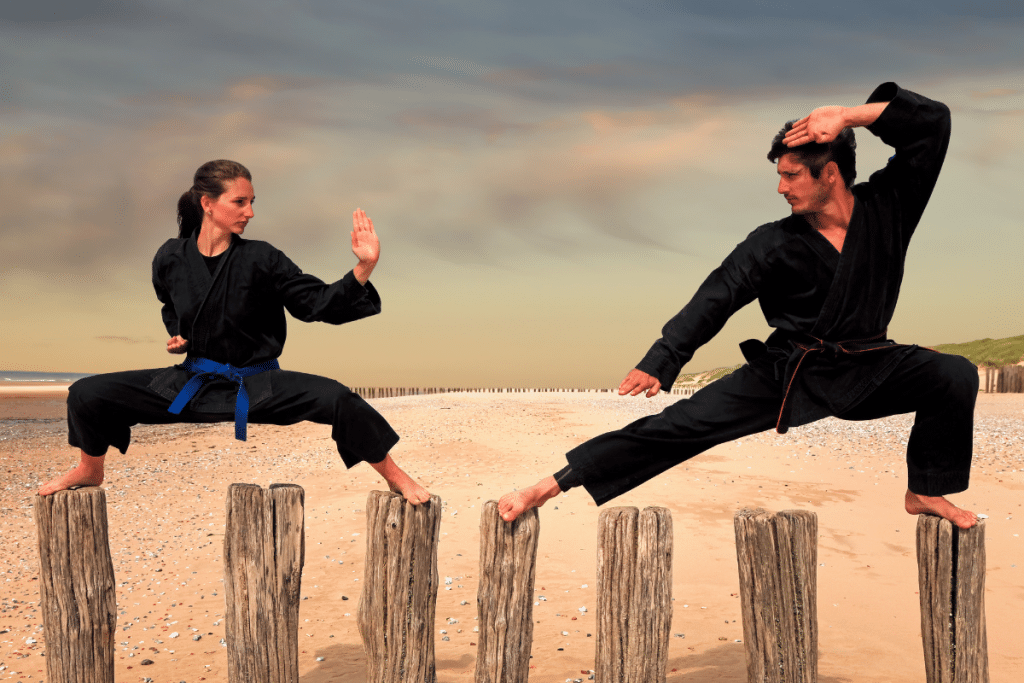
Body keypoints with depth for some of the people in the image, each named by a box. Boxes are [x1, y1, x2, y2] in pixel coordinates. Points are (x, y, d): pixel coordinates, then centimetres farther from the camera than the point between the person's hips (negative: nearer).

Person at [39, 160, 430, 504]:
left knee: (337, 400, -29)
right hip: (192, 382, 3)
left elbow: (318, 302, -15)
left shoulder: (259, 260, -11)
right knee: (86, 395, -5)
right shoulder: (171, 259, -4)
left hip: (257, 387, -3)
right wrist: (177, 337, 0)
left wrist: (363, 269, -28)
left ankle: (393, 476, -6)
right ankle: (89, 471, 26)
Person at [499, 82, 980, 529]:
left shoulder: (887, 207, -5)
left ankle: (925, 492, 5)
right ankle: (551, 485, -17)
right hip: (785, 375, -2)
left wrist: (848, 115, -20)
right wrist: (660, 362, -23)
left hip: (867, 371, 3)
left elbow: (932, 121, -8)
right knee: (685, 422, -15)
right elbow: (715, 299, -12)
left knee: (955, 377, -18)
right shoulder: (775, 243, -8)